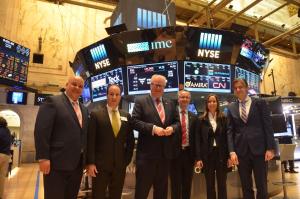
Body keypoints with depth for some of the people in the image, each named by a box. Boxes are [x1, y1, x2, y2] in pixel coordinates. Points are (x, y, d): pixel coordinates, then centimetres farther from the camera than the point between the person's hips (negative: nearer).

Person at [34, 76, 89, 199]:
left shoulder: (84, 109, 15)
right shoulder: (53, 102, -6)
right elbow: (41, 131, -14)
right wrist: (43, 158, -18)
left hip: (77, 163, 7)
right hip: (57, 163, -7)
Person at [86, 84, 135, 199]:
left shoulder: (127, 116, 6)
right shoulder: (96, 115, -2)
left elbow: (130, 140, 10)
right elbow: (90, 141, -6)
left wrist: (127, 159, 4)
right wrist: (90, 163, -10)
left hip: (120, 165, 3)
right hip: (100, 164, -3)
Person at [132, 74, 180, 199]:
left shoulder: (170, 104, 12)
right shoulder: (140, 101, -3)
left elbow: (177, 121, 13)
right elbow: (135, 121, -13)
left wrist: (172, 128, -9)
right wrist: (153, 128, -22)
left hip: (165, 152, 5)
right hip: (147, 152, -5)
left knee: (162, 188, 18)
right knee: (142, 187, 6)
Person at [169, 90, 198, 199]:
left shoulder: (194, 117, 8)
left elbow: (196, 137, 8)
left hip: (188, 153, 3)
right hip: (175, 153, -3)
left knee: (187, 184, 15)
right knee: (175, 184, 8)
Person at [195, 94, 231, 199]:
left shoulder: (223, 118, 5)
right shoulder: (202, 120, 2)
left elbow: (227, 137, 2)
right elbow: (198, 140, -1)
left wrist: (229, 156, -5)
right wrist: (198, 158, -8)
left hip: (221, 154, 1)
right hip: (207, 155, 0)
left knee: (222, 184, 9)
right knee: (209, 184, 9)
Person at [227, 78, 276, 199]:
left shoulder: (260, 103, 4)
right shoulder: (231, 107, 9)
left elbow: (268, 126, 0)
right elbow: (230, 131, 4)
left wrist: (270, 148, -7)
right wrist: (232, 151, -6)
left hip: (259, 148, -2)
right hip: (241, 151, 2)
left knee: (262, 185, 7)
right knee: (246, 187, 11)